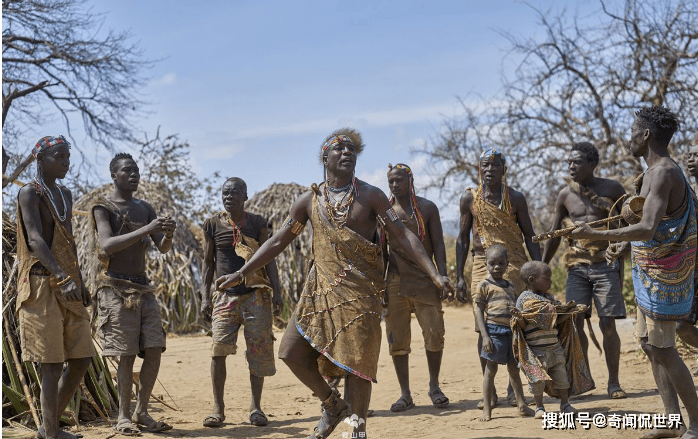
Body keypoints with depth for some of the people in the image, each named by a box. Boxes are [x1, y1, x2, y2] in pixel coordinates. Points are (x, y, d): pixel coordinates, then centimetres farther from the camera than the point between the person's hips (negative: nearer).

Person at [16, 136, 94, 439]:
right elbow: (35, 240, -21)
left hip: (68, 288, 8)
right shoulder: (28, 194, -8)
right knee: (53, 364, -7)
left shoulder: (65, 195, 17)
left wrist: (80, 284, 17)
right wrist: (63, 278, -33)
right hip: (41, 286, -8)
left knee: (81, 360, 6)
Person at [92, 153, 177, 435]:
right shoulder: (103, 207, -3)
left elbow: (163, 248, 9)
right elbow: (107, 245, -20)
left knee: (154, 351, 0)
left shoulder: (145, 209, 16)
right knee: (126, 355, -7)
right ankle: (123, 417, 3)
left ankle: (142, 413, 11)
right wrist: (146, 229, -28)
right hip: (116, 288, -6)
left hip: (143, 288, 6)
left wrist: (168, 234, -16)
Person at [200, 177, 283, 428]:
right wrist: (205, 297, 3)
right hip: (226, 296, 0)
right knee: (219, 348, -13)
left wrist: (277, 293, -3)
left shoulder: (257, 223, 5)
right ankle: (218, 409, -5)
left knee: (259, 351, -1)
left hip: (256, 294, 0)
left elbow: (269, 258, 6)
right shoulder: (213, 224, 6)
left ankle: (256, 407, 10)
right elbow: (208, 262, 11)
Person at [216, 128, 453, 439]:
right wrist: (240, 274, 6)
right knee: (292, 351, -3)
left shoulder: (371, 196, 1)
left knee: (356, 360, -6)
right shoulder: (310, 200, 8)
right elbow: (278, 241, 11)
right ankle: (332, 404, 18)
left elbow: (402, 236, -3)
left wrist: (434, 274, -13)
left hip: (359, 291, -3)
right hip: (319, 288, 3)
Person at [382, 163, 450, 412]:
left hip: (424, 279, -1)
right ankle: (405, 394, 8)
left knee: (434, 333, -7)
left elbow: (438, 244, 2)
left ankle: (434, 386, 12)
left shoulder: (427, 208, 5)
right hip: (395, 282, 2)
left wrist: (442, 276, -8)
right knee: (397, 339, 0)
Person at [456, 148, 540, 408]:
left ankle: (513, 387, 4)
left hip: (513, 264, -1)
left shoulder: (515, 198, 5)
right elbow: (463, 239, 12)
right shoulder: (469, 199, 7)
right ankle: (489, 390, 6)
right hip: (482, 263, 1)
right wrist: (459, 277, 6)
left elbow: (530, 237, 7)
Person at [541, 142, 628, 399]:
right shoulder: (566, 195, 7)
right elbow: (555, 234, 14)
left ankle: (613, 382, 6)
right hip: (577, 268, 3)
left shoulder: (612, 189, -1)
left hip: (606, 265, -3)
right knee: (575, 324, -2)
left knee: (607, 324, -5)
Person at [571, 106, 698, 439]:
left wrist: (595, 235, -28)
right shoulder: (656, 172, 13)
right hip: (649, 273, 10)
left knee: (663, 349, -6)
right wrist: (619, 243, 23)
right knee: (650, 345, 13)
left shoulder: (663, 173, -20)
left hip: (662, 274, -10)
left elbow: (648, 229, -30)